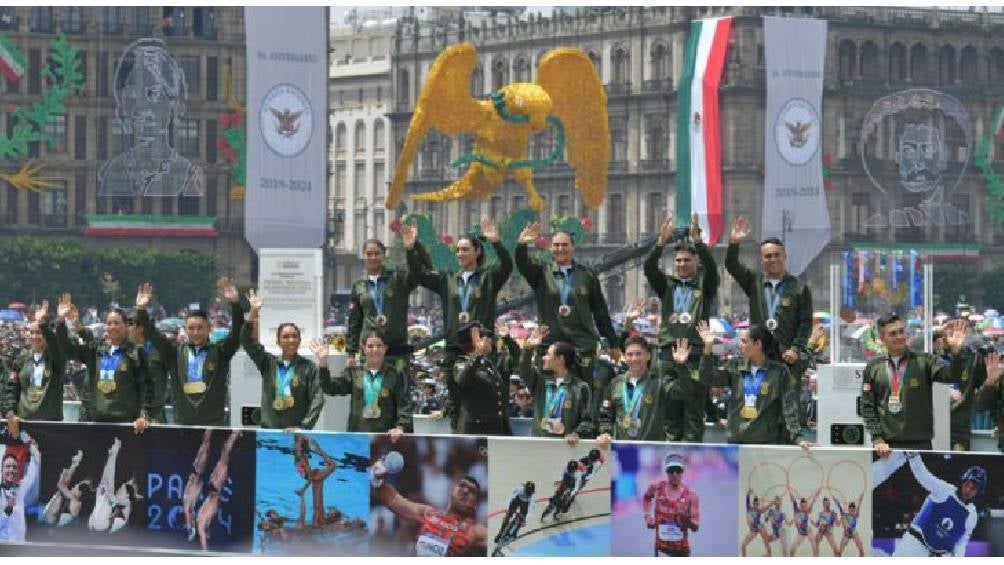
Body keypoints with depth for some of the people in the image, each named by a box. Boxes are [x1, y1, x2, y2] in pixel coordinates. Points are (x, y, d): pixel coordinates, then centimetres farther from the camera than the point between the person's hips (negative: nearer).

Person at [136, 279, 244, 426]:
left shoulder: (219, 352, 5)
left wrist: (235, 304, -23)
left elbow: (236, 334, -8)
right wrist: (141, 310, -10)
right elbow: (152, 334, 4)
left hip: (214, 424, -2)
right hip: (182, 424, 2)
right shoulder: (175, 353, 10)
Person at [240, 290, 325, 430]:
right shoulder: (268, 363, 10)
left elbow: (317, 399, -5)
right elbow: (246, 341, 4)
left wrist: (304, 427, -15)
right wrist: (253, 313, -7)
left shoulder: (308, 367, 2)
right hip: (269, 430, 3)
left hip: (297, 432, -3)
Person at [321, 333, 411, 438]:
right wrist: (323, 363, -11)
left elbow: (405, 405, -2)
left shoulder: (396, 375, 3)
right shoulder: (354, 373, 11)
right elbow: (331, 388, 2)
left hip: (386, 436, -2)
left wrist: (400, 427, -19)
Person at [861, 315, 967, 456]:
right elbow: (867, 407, 8)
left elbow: (950, 376, -13)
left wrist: (956, 351, -31)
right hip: (886, 446, 2)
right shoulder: (873, 367, 8)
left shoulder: (924, 362, 3)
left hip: (920, 444, -1)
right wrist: (877, 439, -3)